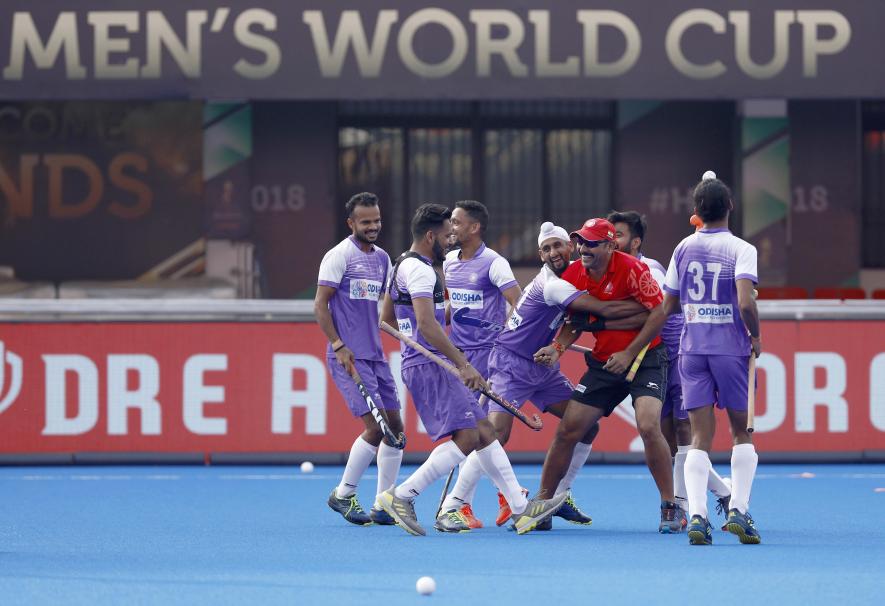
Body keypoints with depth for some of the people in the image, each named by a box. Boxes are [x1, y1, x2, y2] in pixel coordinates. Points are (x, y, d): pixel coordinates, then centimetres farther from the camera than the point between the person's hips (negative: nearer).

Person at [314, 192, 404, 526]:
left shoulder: (382, 258, 14)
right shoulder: (339, 255, -7)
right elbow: (320, 305, -10)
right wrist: (338, 346, -18)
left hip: (375, 355, 8)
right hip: (348, 357, -8)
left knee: (394, 427, 4)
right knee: (374, 426, -14)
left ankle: (383, 506, 10)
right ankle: (343, 495, 1)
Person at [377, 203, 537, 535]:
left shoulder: (402, 266, 19)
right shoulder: (420, 270, -14)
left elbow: (386, 318, 28)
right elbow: (426, 324, -25)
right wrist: (463, 364, -25)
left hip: (434, 366, 11)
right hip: (427, 367, -11)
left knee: (484, 431, 9)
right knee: (466, 437, -17)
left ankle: (520, 506, 9)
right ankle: (402, 496, -16)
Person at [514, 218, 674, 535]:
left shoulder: (631, 269, -18)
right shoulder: (573, 276, -1)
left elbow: (659, 313, -16)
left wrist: (629, 354, -18)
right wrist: (558, 347, -8)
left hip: (645, 357, -5)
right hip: (602, 363, 6)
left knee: (649, 426, -24)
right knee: (568, 430, 2)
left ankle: (670, 506, -10)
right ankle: (542, 501, 17)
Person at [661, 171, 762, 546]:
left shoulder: (684, 249, 6)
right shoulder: (741, 250, -8)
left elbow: (668, 307, 12)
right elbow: (745, 303, -20)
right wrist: (755, 336, -4)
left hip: (692, 349, 3)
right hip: (731, 347, -3)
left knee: (700, 436, 1)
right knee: (742, 432, 12)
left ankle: (696, 515, -14)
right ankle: (738, 511, 0)